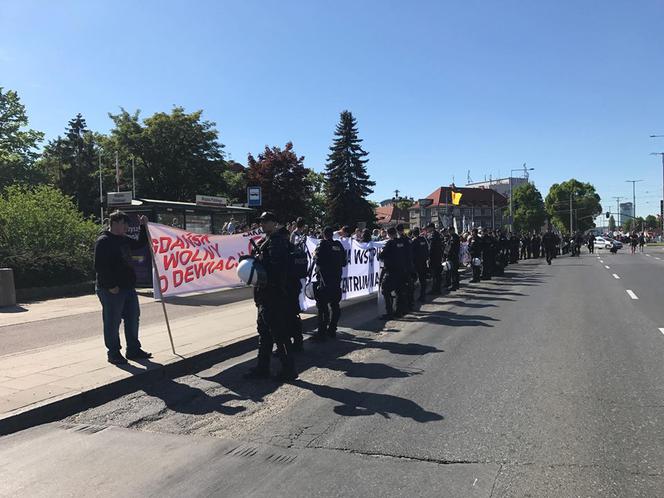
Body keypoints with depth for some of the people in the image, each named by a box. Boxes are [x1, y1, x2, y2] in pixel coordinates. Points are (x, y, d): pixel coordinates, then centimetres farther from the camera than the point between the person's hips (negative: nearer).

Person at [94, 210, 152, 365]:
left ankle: (133, 349, 25)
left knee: (133, 318, 14)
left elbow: (140, 244, 29)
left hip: (128, 287, 9)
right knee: (112, 322, 1)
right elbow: (99, 267, -19)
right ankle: (114, 353, 12)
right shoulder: (103, 241, -13)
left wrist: (143, 226, 16)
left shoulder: (124, 240, 14)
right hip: (111, 290, -9)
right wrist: (110, 286, -21)